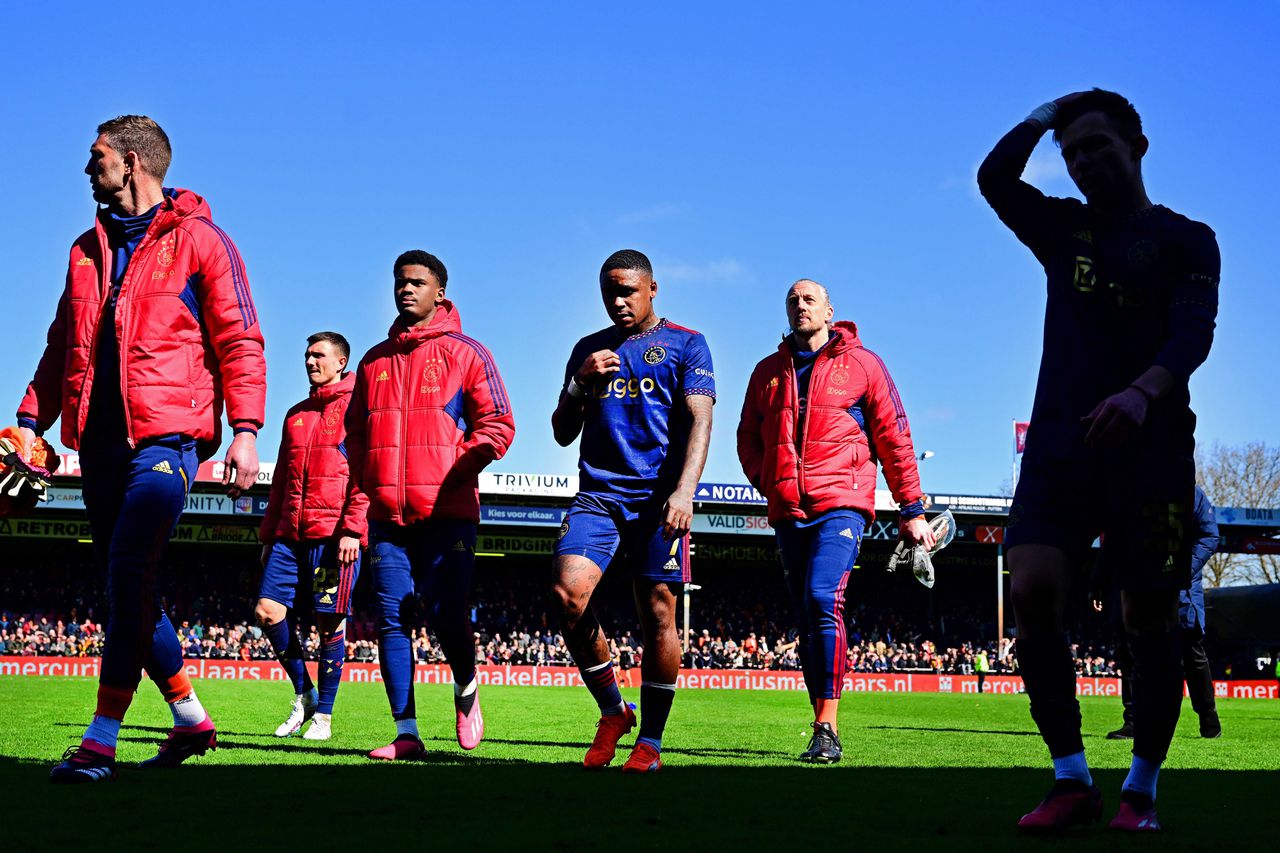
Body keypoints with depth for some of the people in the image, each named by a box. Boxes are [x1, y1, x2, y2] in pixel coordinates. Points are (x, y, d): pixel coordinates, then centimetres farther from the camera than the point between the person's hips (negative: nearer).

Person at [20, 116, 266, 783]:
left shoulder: (198, 241, 0)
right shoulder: (89, 249, 20)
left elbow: (239, 341, -4)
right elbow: (64, 346, 24)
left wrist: (245, 430, -14)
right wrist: (32, 418, 12)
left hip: (165, 435, -7)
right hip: (101, 440, 7)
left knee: (128, 572, -18)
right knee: (129, 586, 8)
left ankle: (100, 743, -19)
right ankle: (191, 720, 21)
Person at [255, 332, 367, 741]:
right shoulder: (296, 414, 22)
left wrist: (353, 529, -16)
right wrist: (269, 533, 19)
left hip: (334, 534, -6)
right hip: (291, 534, 6)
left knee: (330, 620, -3)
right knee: (268, 609, -3)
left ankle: (323, 714, 6)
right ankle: (303, 692, 14)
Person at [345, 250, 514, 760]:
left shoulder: (465, 353, 6)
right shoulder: (374, 360, 18)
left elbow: (497, 425, 0)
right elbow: (356, 443, 19)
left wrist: (453, 473, -14)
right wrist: (353, 517, 10)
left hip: (447, 514, -4)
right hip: (387, 516, 4)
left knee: (447, 616, -10)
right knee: (392, 620, -2)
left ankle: (466, 691, 20)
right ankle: (406, 734, 3)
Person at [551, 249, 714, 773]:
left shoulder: (685, 346, 7)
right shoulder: (588, 350, 19)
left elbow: (698, 422, -4)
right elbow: (563, 434, 20)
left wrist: (684, 492, -19)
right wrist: (580, 383, 1)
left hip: (657, 496, -3)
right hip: (598, 493, 3)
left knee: (657, 615, -5)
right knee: (568, 593, -16)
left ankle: (650, 741, 5)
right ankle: (612, 711, 2)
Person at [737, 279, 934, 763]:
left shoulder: (861, 363, 5)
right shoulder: (769, 371, 17)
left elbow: (893, 438, 5)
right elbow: (748, 437, 22)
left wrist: (912, 510, 2)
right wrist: (769, 483, 3)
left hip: (841, 503, -5)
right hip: (788, 512, 5)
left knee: (822, 600, -22)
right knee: (806, 618, 5)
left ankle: (828, 730, -22)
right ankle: (823, 731, 10)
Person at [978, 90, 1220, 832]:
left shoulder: (1185, 239, 6)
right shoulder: (1064, 230, 18)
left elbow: (1194, 332, -10)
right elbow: (996, 178, 3)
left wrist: (1142, 391, -28)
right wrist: (1048, 113, 11)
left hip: (1151, 447, -3)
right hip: (1061, 440, 3)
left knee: (1150, 616, -2)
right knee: (1033, 590, -15)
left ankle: (1141, 790, 10)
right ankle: (1072, 781, -7)